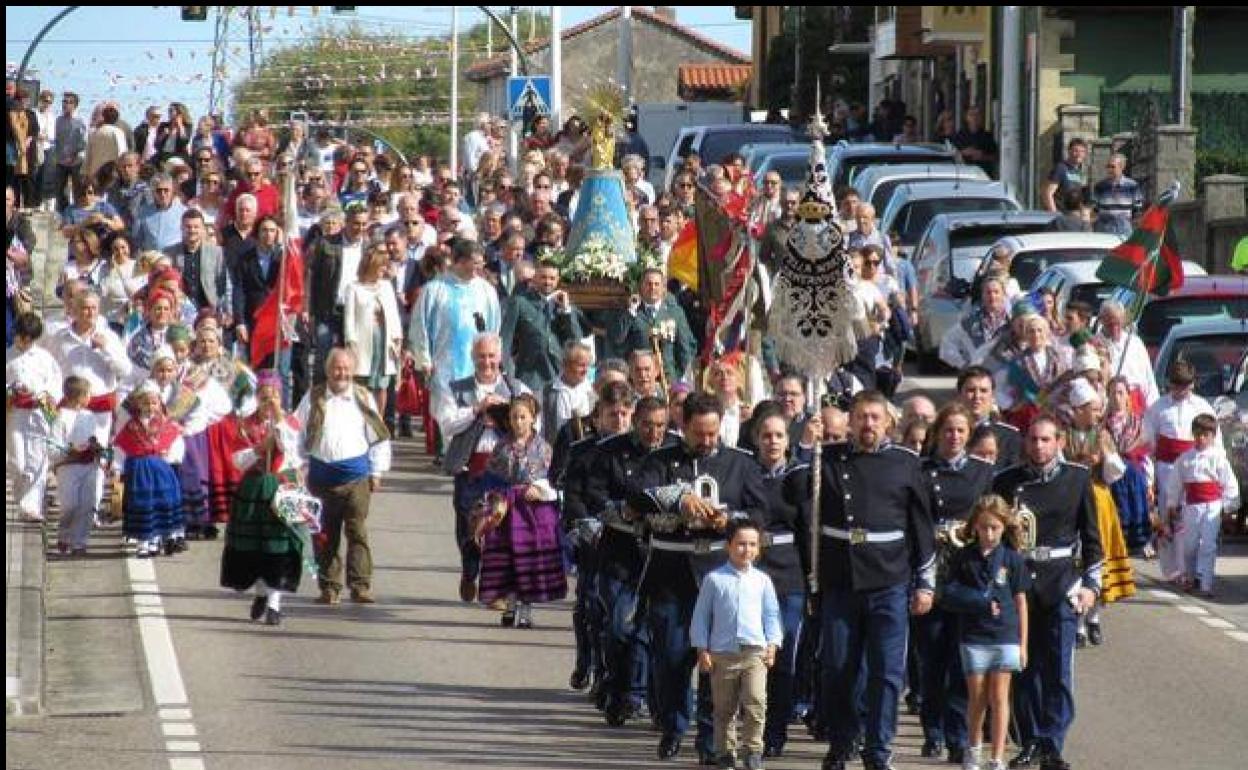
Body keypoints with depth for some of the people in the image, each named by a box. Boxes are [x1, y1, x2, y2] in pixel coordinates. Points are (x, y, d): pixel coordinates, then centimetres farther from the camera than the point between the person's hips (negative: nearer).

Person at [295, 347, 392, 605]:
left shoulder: (363, 398, 7)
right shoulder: (313, 399, 6)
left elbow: (378, 438, 10)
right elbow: (298, 435, 8)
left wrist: (376, 473, 5)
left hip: (355, 473, -1)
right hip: (322, 474, 1)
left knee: (357, 531, -7)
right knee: (326, 536, 5)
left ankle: (361, 586, -7)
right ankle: (329, 588, 11)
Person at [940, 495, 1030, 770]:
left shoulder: (1012, 559, 0)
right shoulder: (965, 558, 1)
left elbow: (1020, 602, 4)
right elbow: (951, 594, 1)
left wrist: (1023, 644, 4)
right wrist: (981, 603, -15)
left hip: (1005, 636, -1)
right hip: (973, 636, 1)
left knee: (999, 698, 0)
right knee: (977, 697, 7)